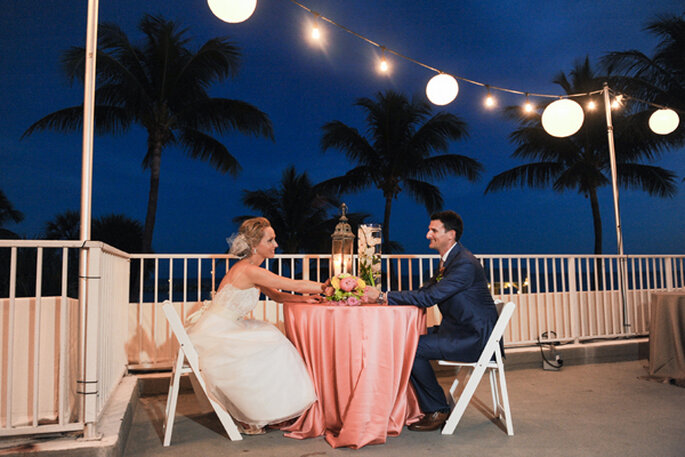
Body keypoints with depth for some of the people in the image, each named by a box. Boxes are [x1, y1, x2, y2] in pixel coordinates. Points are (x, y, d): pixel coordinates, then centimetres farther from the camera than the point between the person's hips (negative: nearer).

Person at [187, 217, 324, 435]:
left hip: (223, 330, 9)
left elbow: (276, 295, 17)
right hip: (212, 335, -9)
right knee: (269, 349, -11)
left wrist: (305, 299, 1)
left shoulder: (251, 270, 9)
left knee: (272, 337, 4)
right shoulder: (249, 270, -21)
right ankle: (251, 419, 4)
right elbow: (297, 285, -19)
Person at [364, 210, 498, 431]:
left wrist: (383, 296, -23)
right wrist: (383, 296, -1)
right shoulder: (449, 260, 12)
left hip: (474, 338, -10)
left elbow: (429, 297, -26)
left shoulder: (464, 264, -20)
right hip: (457, 331, 10)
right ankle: (423, 405, 13)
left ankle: (437, 410, -1)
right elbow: (424, 291, 11)